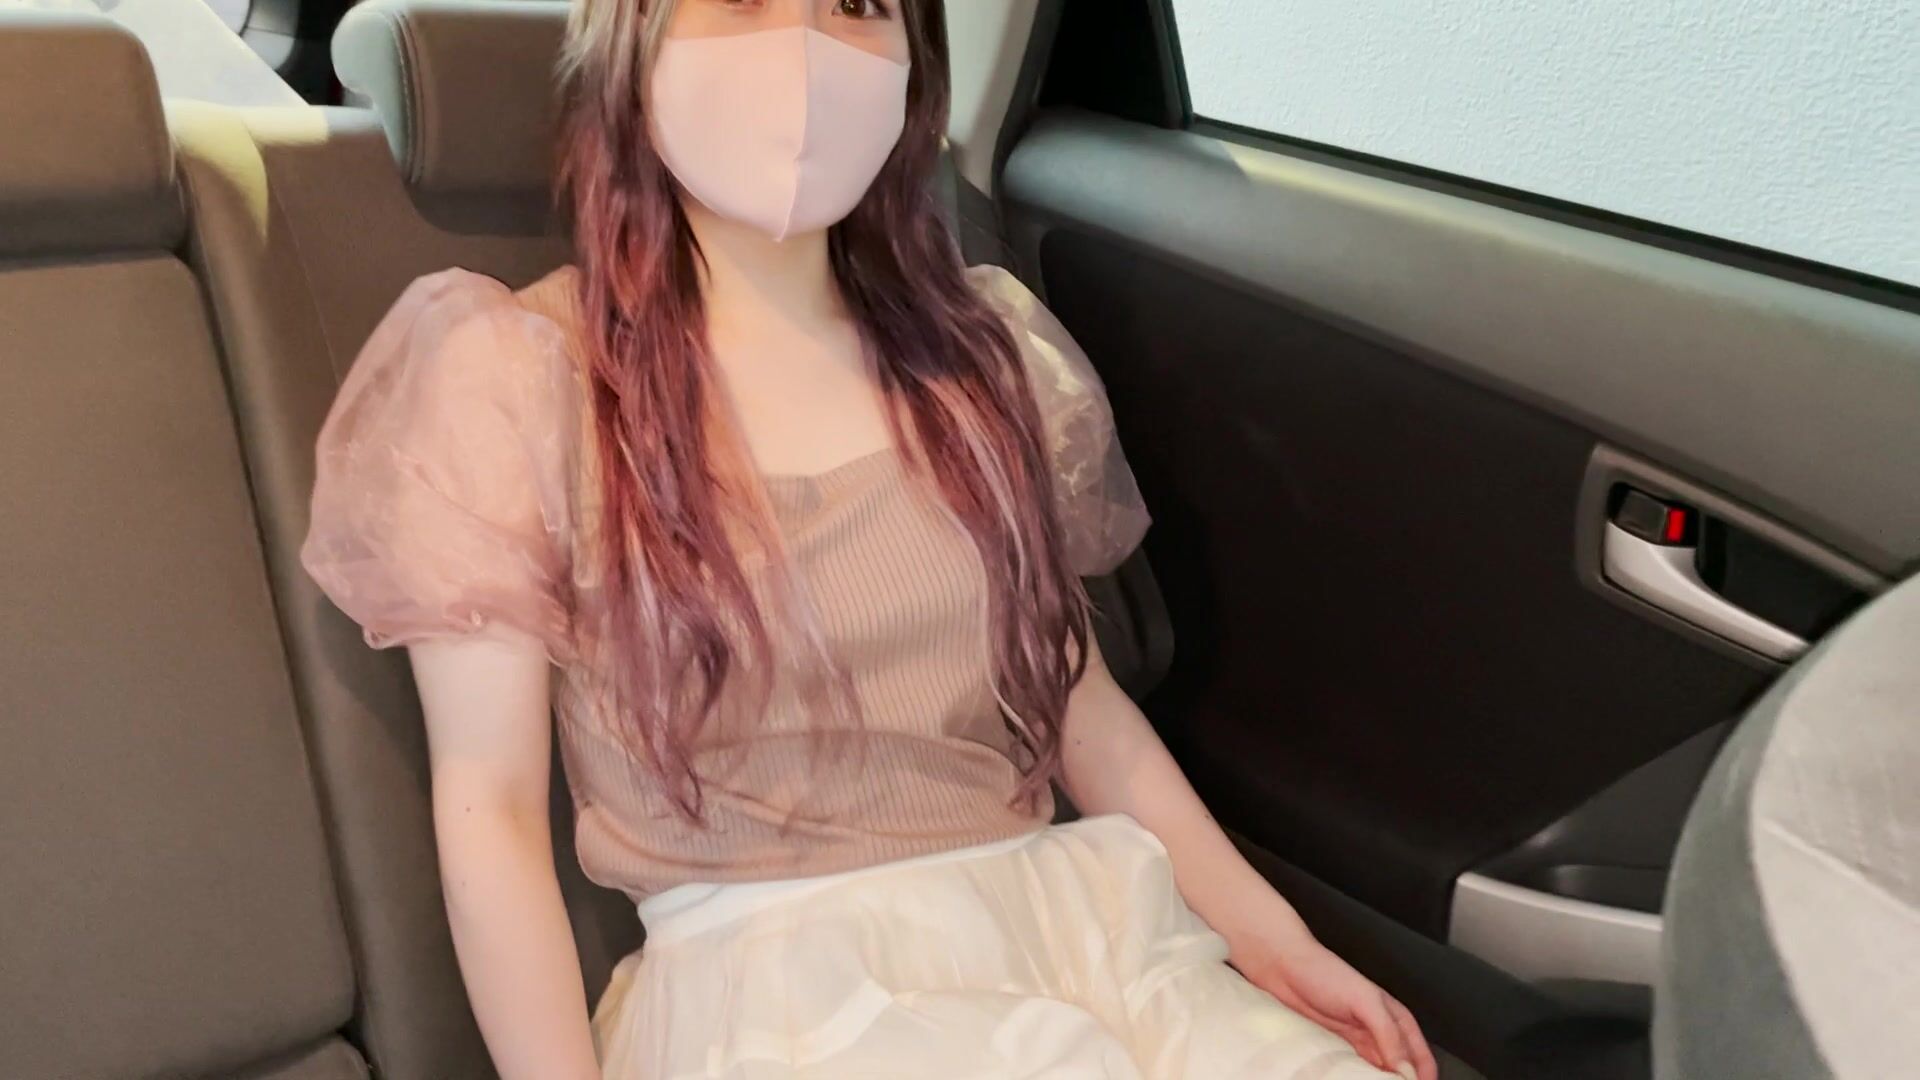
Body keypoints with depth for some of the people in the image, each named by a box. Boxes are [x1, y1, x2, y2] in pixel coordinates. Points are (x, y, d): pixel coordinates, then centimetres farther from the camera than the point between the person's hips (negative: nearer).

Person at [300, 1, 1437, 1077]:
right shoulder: (518, 373, -4)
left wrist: (1265, 933, 7)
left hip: (1076, 917, 5)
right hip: (766, 978, -4)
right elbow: (490, 806, -4)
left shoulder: (982, 346, 9)